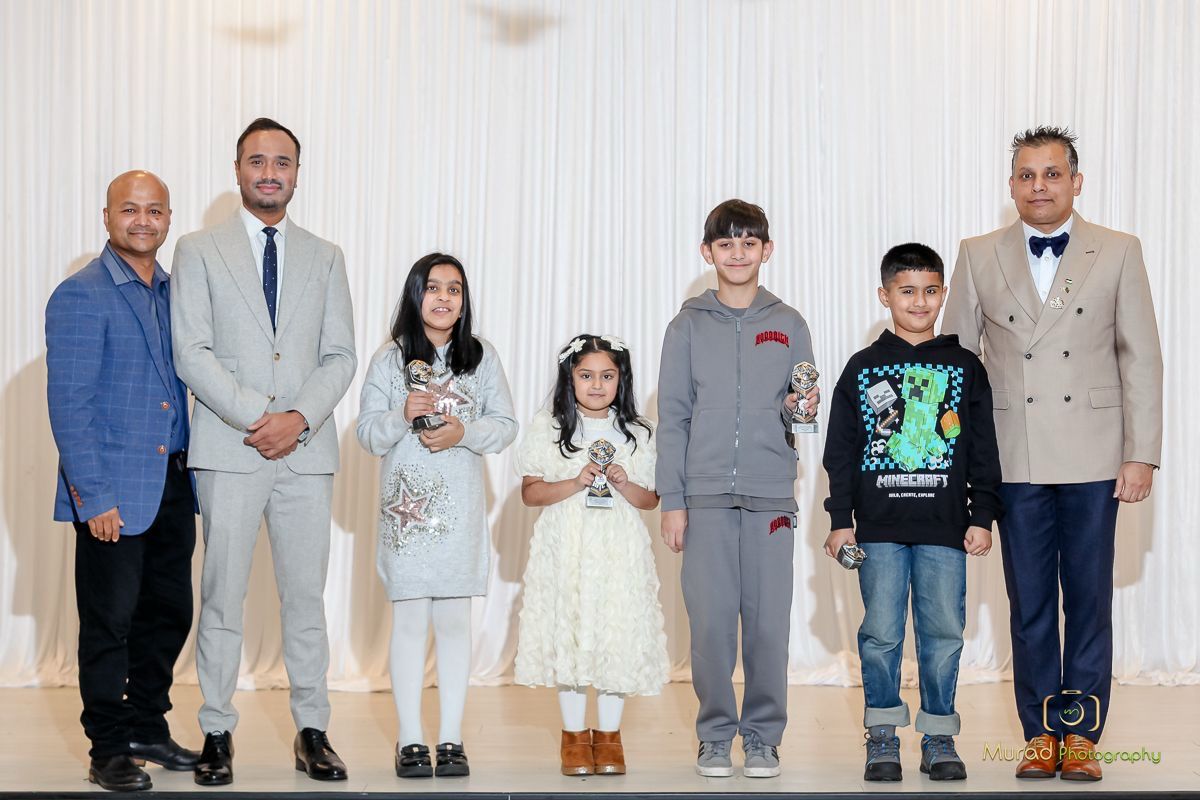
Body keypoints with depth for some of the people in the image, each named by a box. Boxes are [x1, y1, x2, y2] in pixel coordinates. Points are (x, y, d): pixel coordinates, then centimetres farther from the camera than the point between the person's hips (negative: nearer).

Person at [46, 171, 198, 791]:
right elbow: (68, 405, -13)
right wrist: (94, 497, -17)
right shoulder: (81, 296, -9)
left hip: (172, 487, 7)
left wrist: (194, 469, 8)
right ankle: (108, 750, 13)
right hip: (113, 494, -7)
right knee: (110, 621, 2)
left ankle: (147, 727, 27)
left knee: (170, 613, 12)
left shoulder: (174, 292, 12)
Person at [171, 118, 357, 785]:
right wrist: (256, 417, -12)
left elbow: (341, 355, 8)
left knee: (306, 595, 5)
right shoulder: (200, 250, 6)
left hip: (307, 450, 2)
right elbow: (193, 352, -3)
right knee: (223, 596, 0)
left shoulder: (325, 257, 14)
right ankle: (218, 733, 8)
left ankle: (313, 731, 12)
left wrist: (299, 418, -8)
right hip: (229, 449, -2)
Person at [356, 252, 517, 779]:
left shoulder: (482, 358, 7)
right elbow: (368, 433, 2)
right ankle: (410, 740, 6)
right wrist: (403, 415, -16)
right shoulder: (390, 359, 4)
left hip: (461, 508, 1)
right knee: (409, 621, 0)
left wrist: (463, 432, -13)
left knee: (455, 621, 4)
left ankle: (451, 739, 10)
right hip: (406, 504, -1)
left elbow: (506, 426, 5)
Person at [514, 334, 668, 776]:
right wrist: (576, 483, -15)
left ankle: (608, 733, 14)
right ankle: (574, 733, 15)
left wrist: (623, 484, -11)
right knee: (568, 637, 1)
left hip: (619, 553, 1)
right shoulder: (547, 427, 4)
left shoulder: (638, 433, 8)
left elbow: (650, 499, 9)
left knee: (617, 637, 0)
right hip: (565, 551, -1)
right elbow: (530, 492, 0)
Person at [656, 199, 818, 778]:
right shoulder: (689, 326, 8)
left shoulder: (788, 325, 10)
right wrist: (672, 501, 0)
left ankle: (763, 736, 11)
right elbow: (672, 418, 6)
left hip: (771, 495, 0)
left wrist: (798, 410, -11)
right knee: (711, 622, -2)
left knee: (769, 623, -1)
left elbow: (805, 409, 13)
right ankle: (715, 735, 10)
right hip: (707, 496, 0)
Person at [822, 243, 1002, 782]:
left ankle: (939, 735, 14)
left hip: (945, 528, 0)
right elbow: (840, 453, 6)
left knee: (944, 632, 2)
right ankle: (883, 733, 13)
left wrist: (982, 517, 2)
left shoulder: (965, 368, 8)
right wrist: (841, 520, 1)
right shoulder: (863, 368, 6)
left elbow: (983, 451, 9)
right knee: (881, 633, 1)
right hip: (879, 526, 0)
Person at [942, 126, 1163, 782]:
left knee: (1089, 601, 3)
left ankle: (1080, 736, 12)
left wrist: (1142, 454, -4)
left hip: (1092, 458, -1)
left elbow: (1141, 359, 2)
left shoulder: (1118, 254, 4)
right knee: (1029, 604, 6)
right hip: (1013, 458, 1)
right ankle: (1040, 734, 15)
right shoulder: (978, 258, 6)